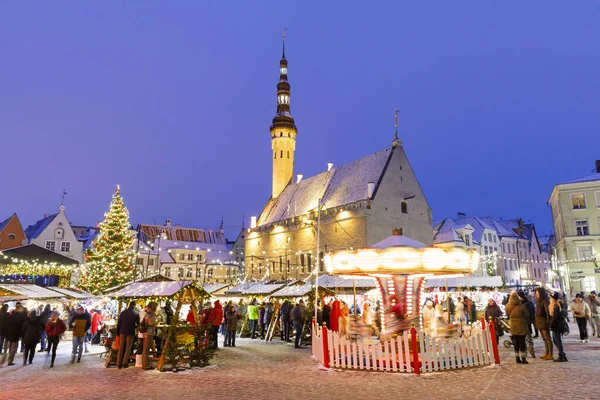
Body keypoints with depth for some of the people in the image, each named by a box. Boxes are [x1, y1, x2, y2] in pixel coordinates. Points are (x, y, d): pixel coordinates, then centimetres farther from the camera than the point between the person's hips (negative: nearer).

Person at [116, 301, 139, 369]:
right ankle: (125, 363, 5)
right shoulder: (136, 314, -5)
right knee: (128, 348, 7)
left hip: (122, 332, 3)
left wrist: (117, 332, 12)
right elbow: (138, 324, 1)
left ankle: (119, 364, 9)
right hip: (130, 333, -2)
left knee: (121, 348, 9)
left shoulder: (123, 312, 2)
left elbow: (118, 323, 4)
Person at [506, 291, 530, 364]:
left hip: (513, 327, 4)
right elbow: (527, 315, -5)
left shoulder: (508, 307, -6)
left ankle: (517, 358, 15)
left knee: (516, 343, 11)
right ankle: (523, 358, 3)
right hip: (521, 327, -4)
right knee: (522, 342, 3)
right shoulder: (521, 307, -18)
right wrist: (527, 322, 14)